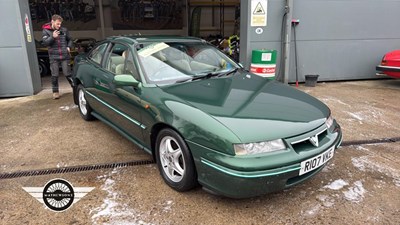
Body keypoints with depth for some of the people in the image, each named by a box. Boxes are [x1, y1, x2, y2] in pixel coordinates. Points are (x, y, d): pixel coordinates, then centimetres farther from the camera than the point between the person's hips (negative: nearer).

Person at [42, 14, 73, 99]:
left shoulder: (64, 30, 6)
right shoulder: (46, 31, 3)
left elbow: (70, 39, 19)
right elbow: (45, 42, -7)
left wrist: (69, 47, 3)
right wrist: (52, 37, -21)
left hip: (65, 56, 0)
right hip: (54, 57, 0)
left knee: (67, 74, 1)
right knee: (54, 75, 1)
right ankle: (55, 92, 12)